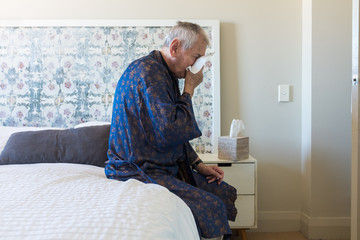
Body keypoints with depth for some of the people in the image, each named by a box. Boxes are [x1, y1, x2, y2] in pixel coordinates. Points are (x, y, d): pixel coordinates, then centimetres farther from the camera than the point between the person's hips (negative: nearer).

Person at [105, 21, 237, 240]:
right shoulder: (147, 72, -18)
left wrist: (198, 164, 11)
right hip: (139, 170, -10)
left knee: (226, 193, 4)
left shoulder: (168, 75, 15)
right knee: (210, 206, -24)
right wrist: (189, 90, -15)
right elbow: (168, 134, -27)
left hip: (169, 167, 10)